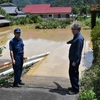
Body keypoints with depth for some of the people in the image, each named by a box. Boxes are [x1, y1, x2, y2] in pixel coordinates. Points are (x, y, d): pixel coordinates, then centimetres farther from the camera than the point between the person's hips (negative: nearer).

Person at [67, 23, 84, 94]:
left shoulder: (79, 38, -23)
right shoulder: (76, 36, 8)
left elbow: (78, 51, -25)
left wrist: (74, 61, -23)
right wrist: (69, 42, 55)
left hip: (75, 59, -10)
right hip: (73, 58, 10)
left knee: (73, 73, -3)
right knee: (74, 73, 18)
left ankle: (75, 89, 8)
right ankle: (75, 87, 31)